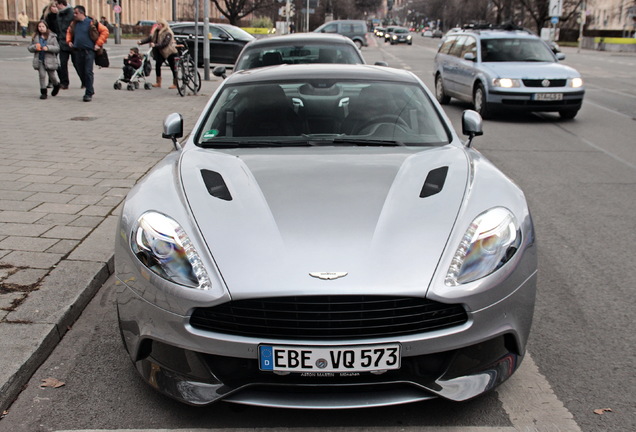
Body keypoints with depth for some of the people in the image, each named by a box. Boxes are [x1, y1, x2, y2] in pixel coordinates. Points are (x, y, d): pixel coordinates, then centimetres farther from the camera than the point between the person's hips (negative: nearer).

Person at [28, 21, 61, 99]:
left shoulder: (52, 37, -2)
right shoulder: (35, 37, 6)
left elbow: (57, 48, -7)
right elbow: (29, 48, 10)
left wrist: (48, 48, -21)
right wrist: (35, 47, -12)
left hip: (49, 60, -2)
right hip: (39, 60, 2)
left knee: (52, 76, 9)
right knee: (42, 75, -2)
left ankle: (56, 85, 40)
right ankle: (43, 92, 7)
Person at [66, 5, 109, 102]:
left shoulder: (91, 23, -6)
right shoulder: (74, 24, 11)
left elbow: (105, 31, -6)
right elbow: (69, 32, 30)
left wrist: (98, 44, -8)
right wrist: (69, 41, 14)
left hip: (89, 51, -6)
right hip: (78, 51, 6)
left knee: (88, 72, -8)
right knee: (80, 72, 9)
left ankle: (89, 94, -1)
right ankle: (90, 90, 25)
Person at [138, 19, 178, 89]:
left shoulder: (168, 33, -19)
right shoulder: (156, 31, 4)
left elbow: (165, 43, -27)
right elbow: (149, 38, -2)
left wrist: (155, 45, -32)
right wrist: (141, 41, -17)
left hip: (170, 52, -7)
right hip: (160, 52, 8)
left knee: (173, 67, -1)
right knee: (157, 65, 2)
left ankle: (175, 84, 6)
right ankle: (158, 83, 11)